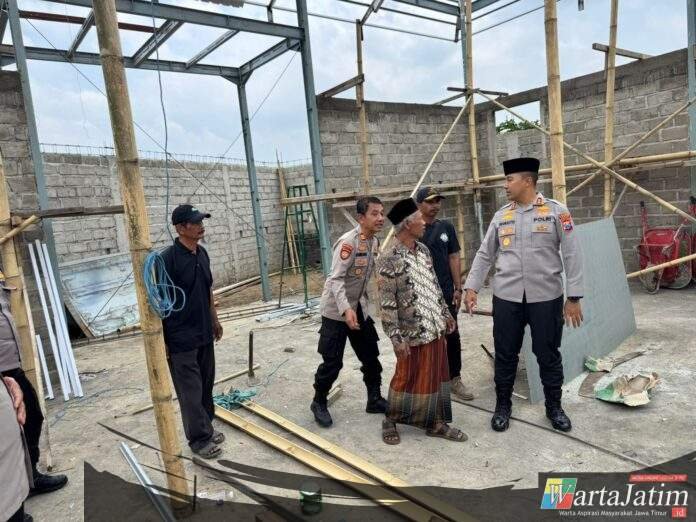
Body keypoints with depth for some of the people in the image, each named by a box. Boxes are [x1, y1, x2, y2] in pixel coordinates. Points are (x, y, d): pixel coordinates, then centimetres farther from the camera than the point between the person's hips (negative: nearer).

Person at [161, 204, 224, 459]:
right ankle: (199, 439, 16)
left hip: (204, 334, 7)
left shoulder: (202, 253, 6)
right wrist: (160, 338, -14)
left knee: (206, 384, 17)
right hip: (181, 338, -7)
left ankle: (206, 427, 32)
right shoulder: (168, 259, -18)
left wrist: (214, 320, 20)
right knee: (190, 390, 3)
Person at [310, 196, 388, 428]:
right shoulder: (348, 241, -23)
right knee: (332, 361, 0)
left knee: (371, 355, 13)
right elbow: (336, 279, -27)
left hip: (359, 307, 8)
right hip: (336, 309, -8)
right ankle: (319, 403, 21)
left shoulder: (374, 242, 3)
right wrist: (345, 309, -36)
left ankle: (375, 399, 30)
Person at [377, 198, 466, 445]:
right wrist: (396, 337, -19)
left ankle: (435, 423, 30)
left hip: (435, 328, 7)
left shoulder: (423, 250, 7)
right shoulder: (389, 259, -18)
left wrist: (445, 313, 17)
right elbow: (387, 303, -18)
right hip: (413, 333, -7)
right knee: (406, 378, 8)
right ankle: (390, 421, 30)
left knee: (436, 376, 14)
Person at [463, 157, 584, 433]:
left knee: (548, 354, 11)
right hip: (506, 297, 2)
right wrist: (471, 287, 2)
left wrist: (574, 297, -6)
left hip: (546, 296, -2)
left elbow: (572, 255, -3)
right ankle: (502, 406, 28)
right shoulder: (501, 216, 6)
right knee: (505, 354, 10)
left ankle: (554, 407, 31)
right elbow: (484, 254, 10)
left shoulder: (556, 211, -2)